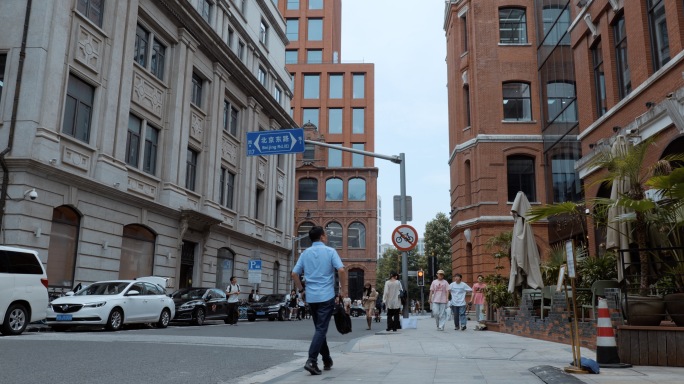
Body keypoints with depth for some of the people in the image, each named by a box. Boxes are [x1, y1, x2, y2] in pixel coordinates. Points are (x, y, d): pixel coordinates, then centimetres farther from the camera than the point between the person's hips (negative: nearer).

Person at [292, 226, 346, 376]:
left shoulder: (305, 253, 8)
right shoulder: (330, 251, -3)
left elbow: (294, 274, 5)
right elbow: (341, 270, -14)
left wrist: (301, 290, 15)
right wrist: (342, 288, -2)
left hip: (311, 297, 5)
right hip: (326, 296, -5)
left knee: (319, 328, 16)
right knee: (321, 329, -5)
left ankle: (327, 360, 24)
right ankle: (311, 361, -18)